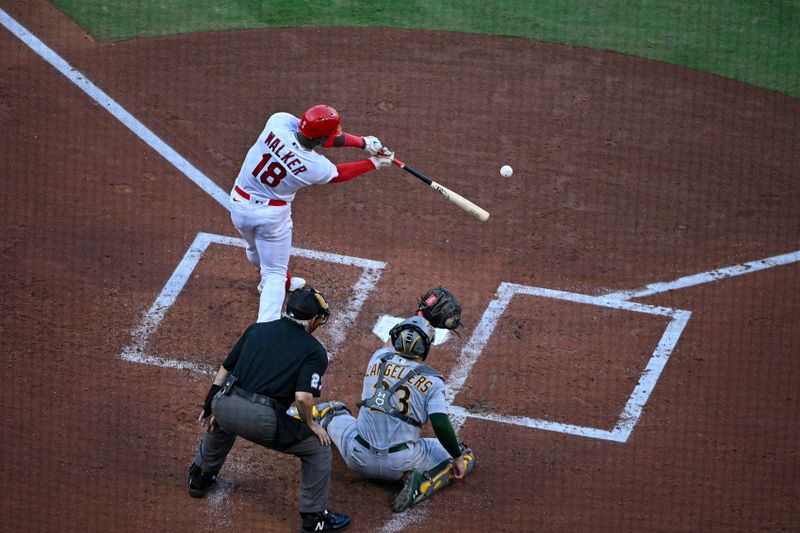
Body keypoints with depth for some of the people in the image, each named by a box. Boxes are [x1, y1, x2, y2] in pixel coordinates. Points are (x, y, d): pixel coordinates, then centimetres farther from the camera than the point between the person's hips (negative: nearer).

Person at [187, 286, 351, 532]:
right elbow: (303, 397, -11)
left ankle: (200, 478, 54)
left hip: (224, 407, 5)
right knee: (318, 448, 15)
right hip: (262, 421, -5)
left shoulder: (256, 329, 17)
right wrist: (310, 424, 7)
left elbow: (224, 370, 19)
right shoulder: (315, 351, 3)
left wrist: (209, 409, 29)